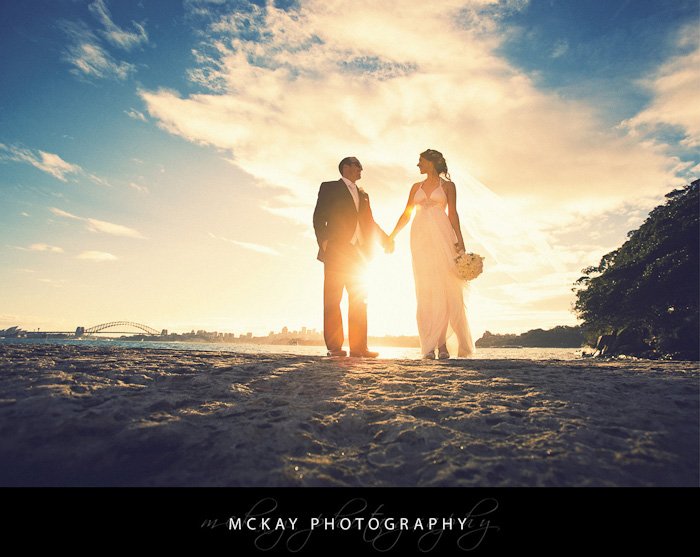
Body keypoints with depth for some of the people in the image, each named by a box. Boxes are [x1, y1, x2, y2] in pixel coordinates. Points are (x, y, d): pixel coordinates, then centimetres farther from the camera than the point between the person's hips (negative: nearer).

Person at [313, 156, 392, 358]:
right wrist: (323, 241, -14)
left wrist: (385, 239, 7)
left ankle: (358, 347, 4)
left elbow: (370, 222, 22)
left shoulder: (363, 194, 26)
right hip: (336, 250, -6)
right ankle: (334, 347, -3)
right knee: (333, 299, -6)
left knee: (359, 299, 1)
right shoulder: (329, 187, 9)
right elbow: (319, 217, -1)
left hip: (358, 252, 6)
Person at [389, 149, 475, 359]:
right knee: (425, 290, -3)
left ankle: (442, 343, -3)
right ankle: (430, 345, -3)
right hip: (421, 237, 3)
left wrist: (460, 239, -8)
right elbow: (406, 214, 17)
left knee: (445, 288, -8)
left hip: (442, 236, -2)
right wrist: (391, 236, 10)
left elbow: (452, 213, 3)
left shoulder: (448, 185, 10)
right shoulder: (416, 187, 19)